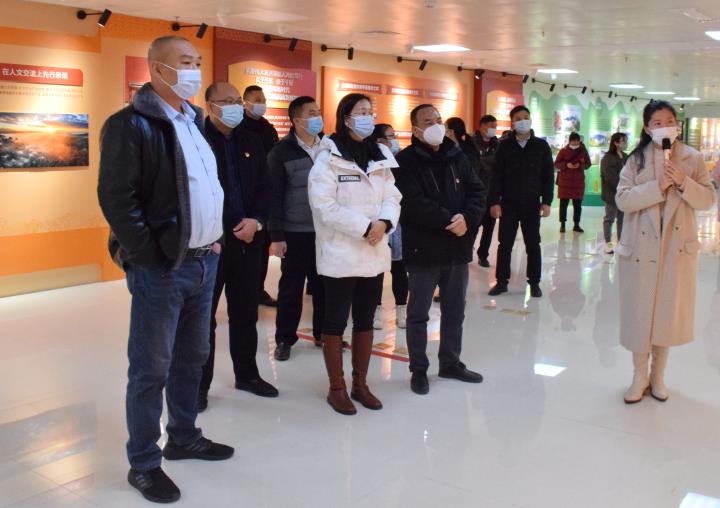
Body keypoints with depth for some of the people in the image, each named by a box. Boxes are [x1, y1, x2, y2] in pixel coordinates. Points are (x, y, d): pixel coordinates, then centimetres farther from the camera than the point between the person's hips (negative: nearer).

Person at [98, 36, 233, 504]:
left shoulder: (196, 120, 13)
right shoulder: (131, 124, -12)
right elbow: (116, 198, -17)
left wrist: (215, 235, 11)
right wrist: (152, 255, -16)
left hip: (204, 261, 8)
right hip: (160, 268, -8)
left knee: (191, 357, 18)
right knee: (151, 369, 2)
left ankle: (184, 437, 35)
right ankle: (144, 464, 17)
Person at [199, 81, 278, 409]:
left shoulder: (251, 142, 12)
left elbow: (264, 187, 11)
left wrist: (255, 221, -6)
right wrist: (227, 230, -14)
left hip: (248, 239, 6)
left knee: (245, 313, 15)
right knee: (204, 315, 4)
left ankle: (247, 374, 29)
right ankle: (200, 383, 15)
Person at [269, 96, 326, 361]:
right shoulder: (282, 152, -5)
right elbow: (274, 196, -8)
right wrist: (276, 236, -12)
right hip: (296, 233, -3)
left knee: (324, 286, 10)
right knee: (291, 288, 7)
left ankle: (323, 333, 26)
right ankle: (285, 339, 18)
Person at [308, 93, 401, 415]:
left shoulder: (381, 157, 10)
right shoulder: (329, 157, -9)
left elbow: (392, 197, 7)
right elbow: (325, 206, -17)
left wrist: (384, 223, -14)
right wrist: (364, 227, -19)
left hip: (374, 254, 6)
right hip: (341, 254, -6)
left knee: (365, 320, 14)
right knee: (336, 321, 3)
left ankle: (360, 383, 26)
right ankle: (337, 388, 16)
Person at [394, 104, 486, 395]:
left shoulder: (457, 157, 9)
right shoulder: (406, 161, -8)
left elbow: (478, 192, 5)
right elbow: (414, 204, -19)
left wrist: (467, 218, -14)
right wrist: (449, 220, -19)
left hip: (458, 249, 5)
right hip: (423, 250, -5)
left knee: (455, 312, 16)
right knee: (418, 314, 6)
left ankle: (451, 363, 31)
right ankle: (419, 370, 19)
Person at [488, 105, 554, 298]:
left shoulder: (541, 146, 2)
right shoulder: (504, 146, 0)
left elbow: (548, 175, 2)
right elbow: (497, 175, -2)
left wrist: (546, 201, -4)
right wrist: (494, 201, -7)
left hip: (531, 203, 0)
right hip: (508, 203, 0)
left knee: (533, 244, 7)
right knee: (505, 244, 5)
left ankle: (534, 282, 17)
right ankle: (502, 281, 15)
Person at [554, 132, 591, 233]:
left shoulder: (583, 151, 2)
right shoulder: (563, 151, -4)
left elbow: (588, 164, 8)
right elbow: (556, 164, -1)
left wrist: (580, 165, -13)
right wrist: (566, 165, -19)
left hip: (578, 181, 2)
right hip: (564, 181, -2)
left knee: (578, 204, 6)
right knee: (563, 203, 1)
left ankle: (576, 224, 15)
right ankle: (562, 224, 10)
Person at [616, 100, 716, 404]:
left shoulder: (692, 159, 3)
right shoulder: (636, 160, 0)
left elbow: (707, 200, -2)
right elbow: (622, 199, -10)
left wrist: (684, 183, -18)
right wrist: (656, 186, -21)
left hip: (678, 247, 1)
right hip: (641, 246, -1)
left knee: (668, 310, 9)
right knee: (640, 311, 5)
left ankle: (658, 376, 27)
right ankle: (640, 376, 21)